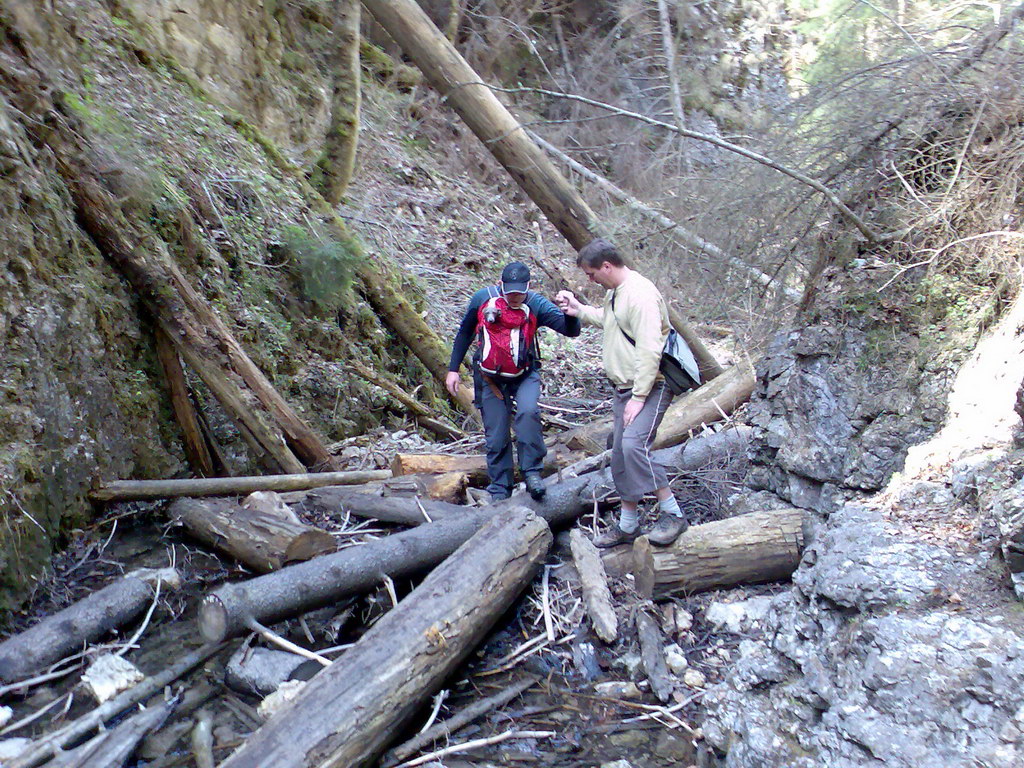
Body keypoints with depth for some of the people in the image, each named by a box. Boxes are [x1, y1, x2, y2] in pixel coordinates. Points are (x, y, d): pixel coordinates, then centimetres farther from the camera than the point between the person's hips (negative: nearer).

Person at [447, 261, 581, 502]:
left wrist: (570, 313, -44)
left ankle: (532, 472, -16)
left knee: (528, 412, -31)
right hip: (490, 378, 1)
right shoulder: (482, 299, -10)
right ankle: (499, 491, 18)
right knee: (496, 438, 3)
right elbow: (465, 334, 5)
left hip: (524, 375, -1)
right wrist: (453, 369, 4)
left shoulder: (536, 304, -14)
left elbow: (571, 331, -22)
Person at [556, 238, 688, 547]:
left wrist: (639, 397, -24)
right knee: (620, 456, 11)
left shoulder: (640, 294, -20)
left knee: (634, 444, -26)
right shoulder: (613, 292, 12)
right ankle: (627, 526, 23)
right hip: (623, 388, 10)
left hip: (649, 387, -10)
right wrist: (578, 309, 17)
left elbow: (649, 351, -25)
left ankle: (672, 514, -13)